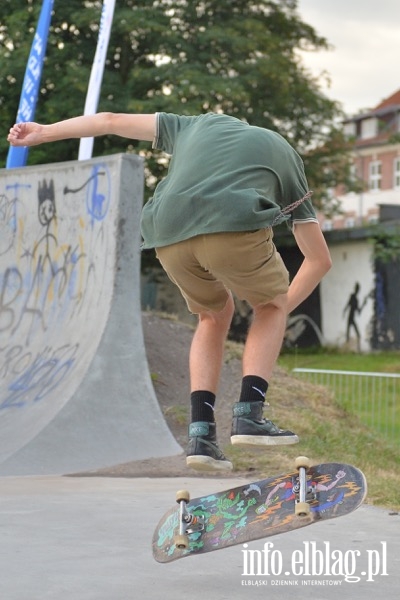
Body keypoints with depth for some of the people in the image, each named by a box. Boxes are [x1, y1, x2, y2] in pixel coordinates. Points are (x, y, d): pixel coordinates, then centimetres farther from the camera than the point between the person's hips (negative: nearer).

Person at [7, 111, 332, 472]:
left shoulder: (197, 126, 37)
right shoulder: (287, 158, 32)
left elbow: (111, 121, 39)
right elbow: (320, 260, 31)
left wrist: (43, 132, 49)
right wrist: (281, 310, 42)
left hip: (170, 235, 3)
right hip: (235, 226, -3)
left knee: (214, 315, 27)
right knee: (270, 306, 25)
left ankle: (201, 433, 16)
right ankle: (249, 414, 7)